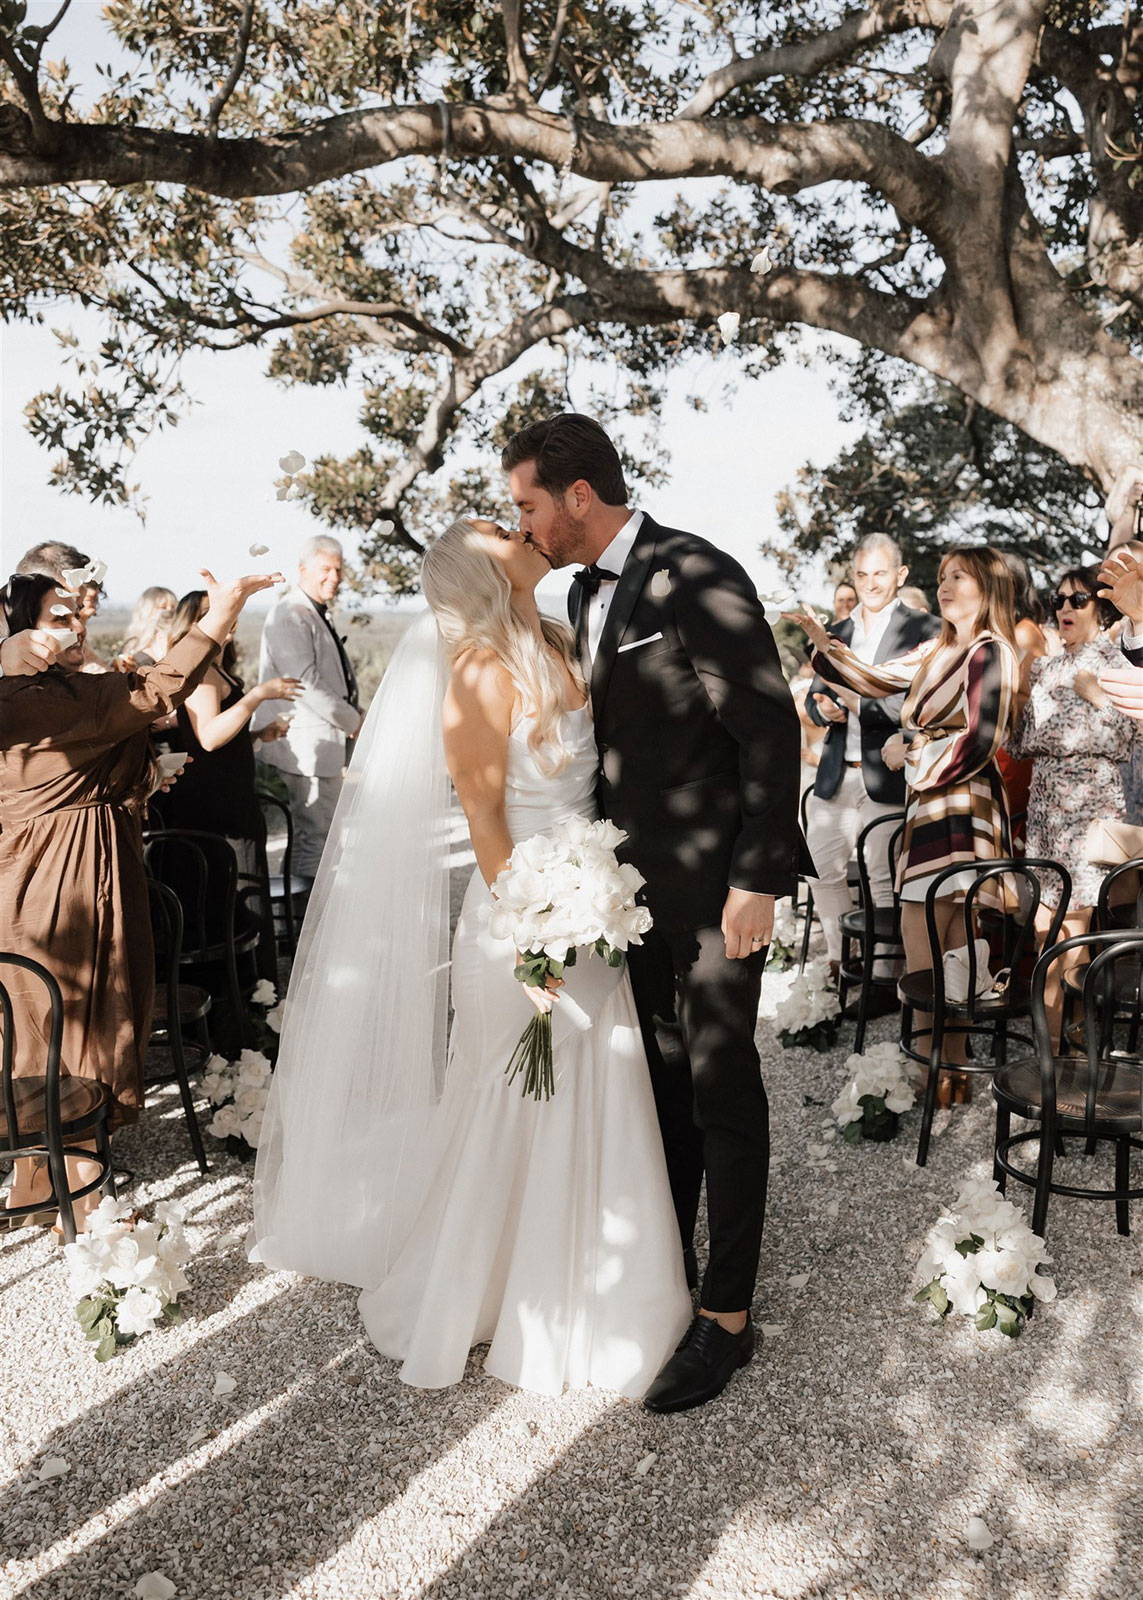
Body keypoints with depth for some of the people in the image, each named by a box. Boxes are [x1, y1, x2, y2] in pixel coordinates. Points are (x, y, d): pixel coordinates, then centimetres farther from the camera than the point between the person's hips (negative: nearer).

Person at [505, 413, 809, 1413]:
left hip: (716, 878, -8)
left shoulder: (697, 579, -17)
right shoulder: (588, 592, 10)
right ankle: (667, 1265, 32)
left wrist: (756, 880, -19)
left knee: (721, 1085, 2)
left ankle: (728, 1317, 16)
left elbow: (772, 730, -18)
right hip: (638, 878, 8)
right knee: (662, 1077, 16)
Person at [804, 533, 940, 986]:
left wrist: (860, 704, -23)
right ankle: (838, 964, 27)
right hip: (835, 777, 6)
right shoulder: (835, 633, 18)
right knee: (825, 873, 10)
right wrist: (825, 708, -6)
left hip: (887, 777, -6)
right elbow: (814, 697, 18)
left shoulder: (925, 630, -2)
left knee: (884, 881, -3)